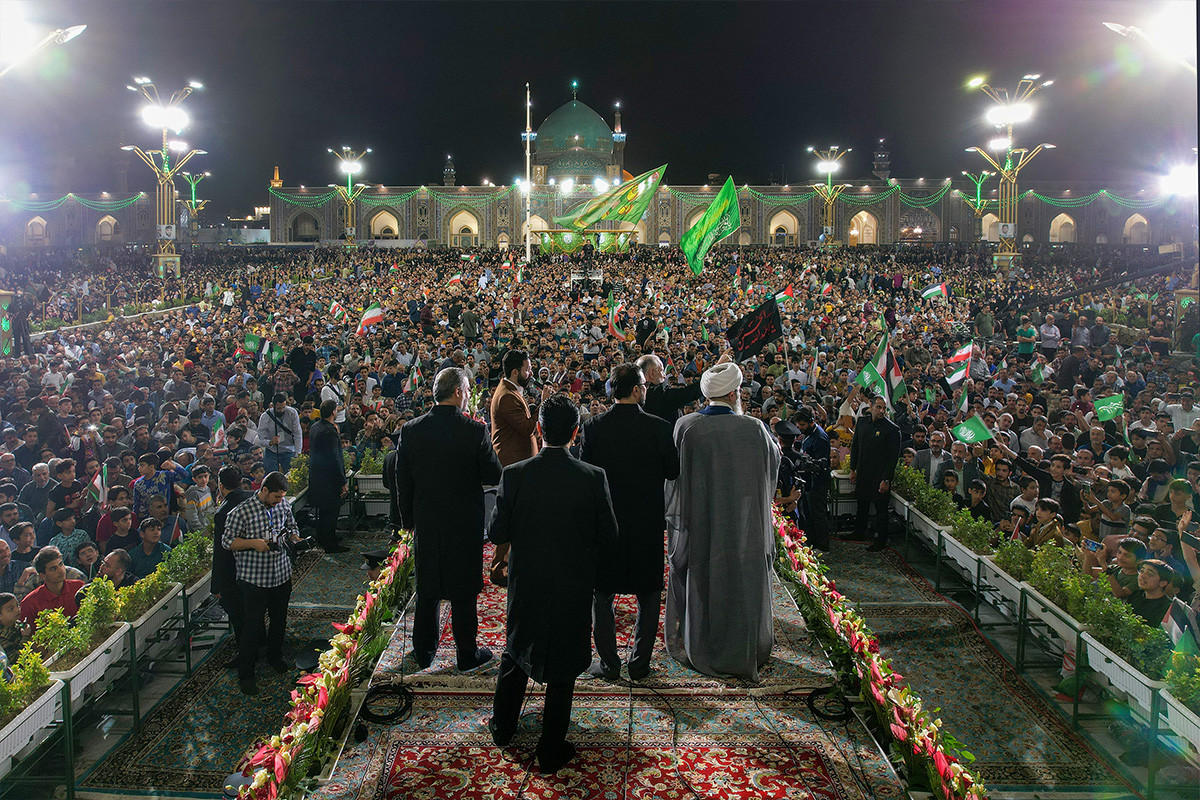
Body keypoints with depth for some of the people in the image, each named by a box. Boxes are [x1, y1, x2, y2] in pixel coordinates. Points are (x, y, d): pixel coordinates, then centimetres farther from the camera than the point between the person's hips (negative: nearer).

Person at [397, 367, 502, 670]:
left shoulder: (411, 429, -6)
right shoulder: (475, 430, -17)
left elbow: (402, 480, 1)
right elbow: (494, 476, -11)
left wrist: (409, 518, 13)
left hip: (426, 523, 3)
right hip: (465, 524, -3)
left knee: (427, 590, 16)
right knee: (464, 592, 10)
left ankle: (424, 653, 28)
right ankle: (467, 654, 22)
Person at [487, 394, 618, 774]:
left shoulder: (514, 475, -15)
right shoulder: (593, 478, -16)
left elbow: (497, 533, -9)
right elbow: (608, 536, -8)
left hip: (526, 584, 2)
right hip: (573, 586, -1)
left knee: (515, 653, 24)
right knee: (562, 668, 13)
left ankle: (502, 727, 42)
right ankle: (551, 751, 25)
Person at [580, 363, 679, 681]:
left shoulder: (593, 427, -9)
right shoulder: (658, 427, -12)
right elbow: (673, 472, -4)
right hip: (648, 521, 0)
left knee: (602, 595, 14)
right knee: (648, 595, 15)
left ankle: (608, 663, 19)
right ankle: (640, 664, 19)